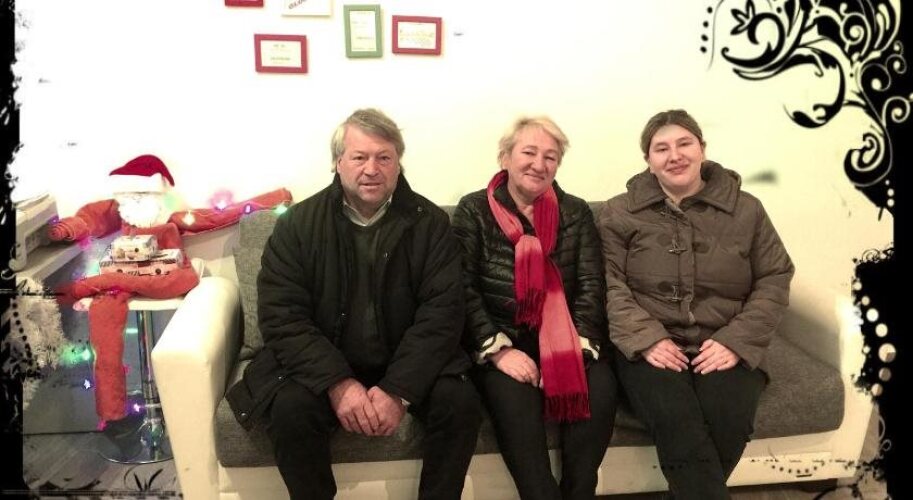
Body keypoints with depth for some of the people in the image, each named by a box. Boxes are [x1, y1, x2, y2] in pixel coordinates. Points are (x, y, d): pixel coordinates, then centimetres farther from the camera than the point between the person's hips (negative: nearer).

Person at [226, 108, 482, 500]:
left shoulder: (430, 222, -4)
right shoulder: (297, 224, -4)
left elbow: (442, 312, -10)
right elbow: (282, 316, -10)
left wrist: (399, 389, -23)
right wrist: (337, 383, -23)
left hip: (406, 365, 1)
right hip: (323, 365, 0)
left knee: (461, 402, -23)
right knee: (291, 407, -28)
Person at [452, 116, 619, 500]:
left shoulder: (576, 213, 9)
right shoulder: (474, 211, 2)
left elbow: (591, 286, 1)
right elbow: (463, 288, -6)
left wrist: (576, 346, -15)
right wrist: (498, 349, -17)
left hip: (562, 339, 3)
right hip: (499, 341, -2)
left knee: (599, 390, -25)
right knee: (514, 398, -32)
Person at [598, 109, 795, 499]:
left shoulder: (746, 210, 10)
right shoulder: (620, 212, 7)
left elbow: (774, 280, 7)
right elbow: (609, 283, -2)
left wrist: (736, 341, -8)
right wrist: (646, 339, -17)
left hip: (724, 347, 2)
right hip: (651, 346, -1)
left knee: (728, 422, -27)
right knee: (678, 424, -31)